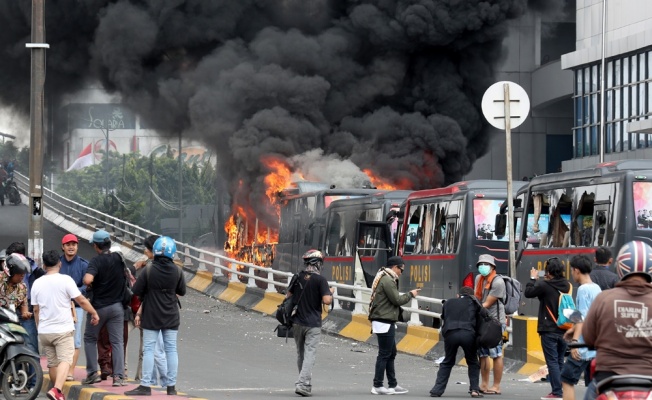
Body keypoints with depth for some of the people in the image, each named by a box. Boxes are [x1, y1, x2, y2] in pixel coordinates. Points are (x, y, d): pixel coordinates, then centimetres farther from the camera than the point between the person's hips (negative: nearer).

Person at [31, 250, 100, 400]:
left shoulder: (37, 283, 5)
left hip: (44, 331, 5)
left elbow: (36, 309, 11)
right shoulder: (65, 280, -9)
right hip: (63, 330, -5)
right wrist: (94, 313, 5)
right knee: (65, 360, -10)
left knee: (52, 362, 15)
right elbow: (81, 300, -9)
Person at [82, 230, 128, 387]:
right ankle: (119, 376, -4)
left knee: (90, 338, 14)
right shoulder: (119, 258, 1)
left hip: (99, 306, -3)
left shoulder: (96, 261, -13)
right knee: (117, 341, 3)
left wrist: (89, 285, -7)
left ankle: (92, 372, 8)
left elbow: (88, 279, -28)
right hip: (117, 306, 3)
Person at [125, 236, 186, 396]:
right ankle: (171, 386, 10)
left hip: (151, 317, -2)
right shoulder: (177, 271, -6)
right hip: (171, 317, 2)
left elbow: (136, 291, -9)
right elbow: (182, 291, 6)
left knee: (148, 350, 2)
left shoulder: (149, 270, -13)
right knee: (171, 349, 8)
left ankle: (146, 385, -1)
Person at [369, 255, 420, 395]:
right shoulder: (387, 280, -15)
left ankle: (393, 385, 19)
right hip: (384, 322, -11)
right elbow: (397, 300, -15)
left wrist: (408, 295, 6)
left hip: (385, 322, 11)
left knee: (391, 353, 14)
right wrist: (410, 294, -2)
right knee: (384, 354, -5)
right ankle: (377, 386, -1)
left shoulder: (384, 278, 18)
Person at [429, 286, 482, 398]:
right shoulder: (473, 303, 23)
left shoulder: (448, 303, 27)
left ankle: (437, 390, 10)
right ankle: (474, 389, 10)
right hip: (468, 333, -1)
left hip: (450, 333, 1)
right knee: (473, 362, 19)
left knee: (447, 363, 19)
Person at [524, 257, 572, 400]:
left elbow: (528, 292, -5)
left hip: (549, 330, -6)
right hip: (563, 330, 6)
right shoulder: (566, 285, 3)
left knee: (552, 362, -3)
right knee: (560, 361, 14)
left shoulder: (545, 285, -16)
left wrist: (533, 279, 9)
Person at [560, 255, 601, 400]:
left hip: (583, 348, -8)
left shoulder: (583, 289, -13)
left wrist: (575, 340, -27)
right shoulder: (596, 289, 13)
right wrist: (574, 329, 34)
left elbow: (583, 318, -21)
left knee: (567, 380, -1)